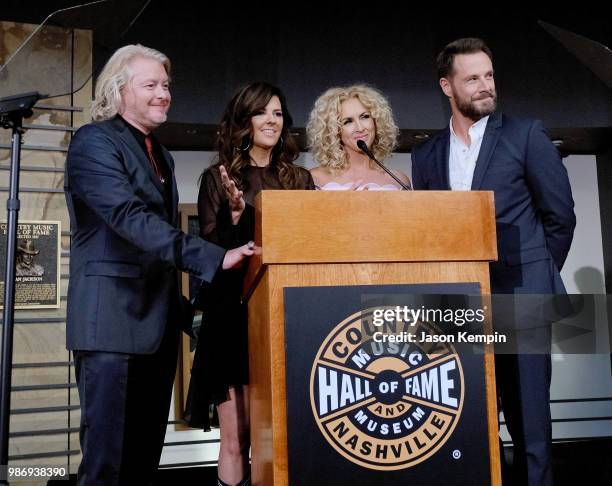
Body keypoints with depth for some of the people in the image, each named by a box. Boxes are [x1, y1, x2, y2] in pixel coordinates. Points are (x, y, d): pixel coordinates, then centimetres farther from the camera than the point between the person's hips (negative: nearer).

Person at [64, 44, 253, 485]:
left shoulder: (161, 155, 19)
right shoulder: (94, 142, -7)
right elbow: (130, 218, -21)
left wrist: (181, 306, 17)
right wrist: (214, 257, -27)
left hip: (158, 319, 8)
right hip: (113, 318, -8)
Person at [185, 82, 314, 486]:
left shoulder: (300, 179, 14)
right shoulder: (218, 178, 5)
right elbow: (210, 249, -1)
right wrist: (235, 214, -16)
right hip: (235, 315, -3)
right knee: (236, 438, -3)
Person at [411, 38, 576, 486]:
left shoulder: (526, 135, 1)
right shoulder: (425, 157, 11)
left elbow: (560, 214, 2)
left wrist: (535, 275, 4)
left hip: (519, 297, -3)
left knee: (527, 411, 1)